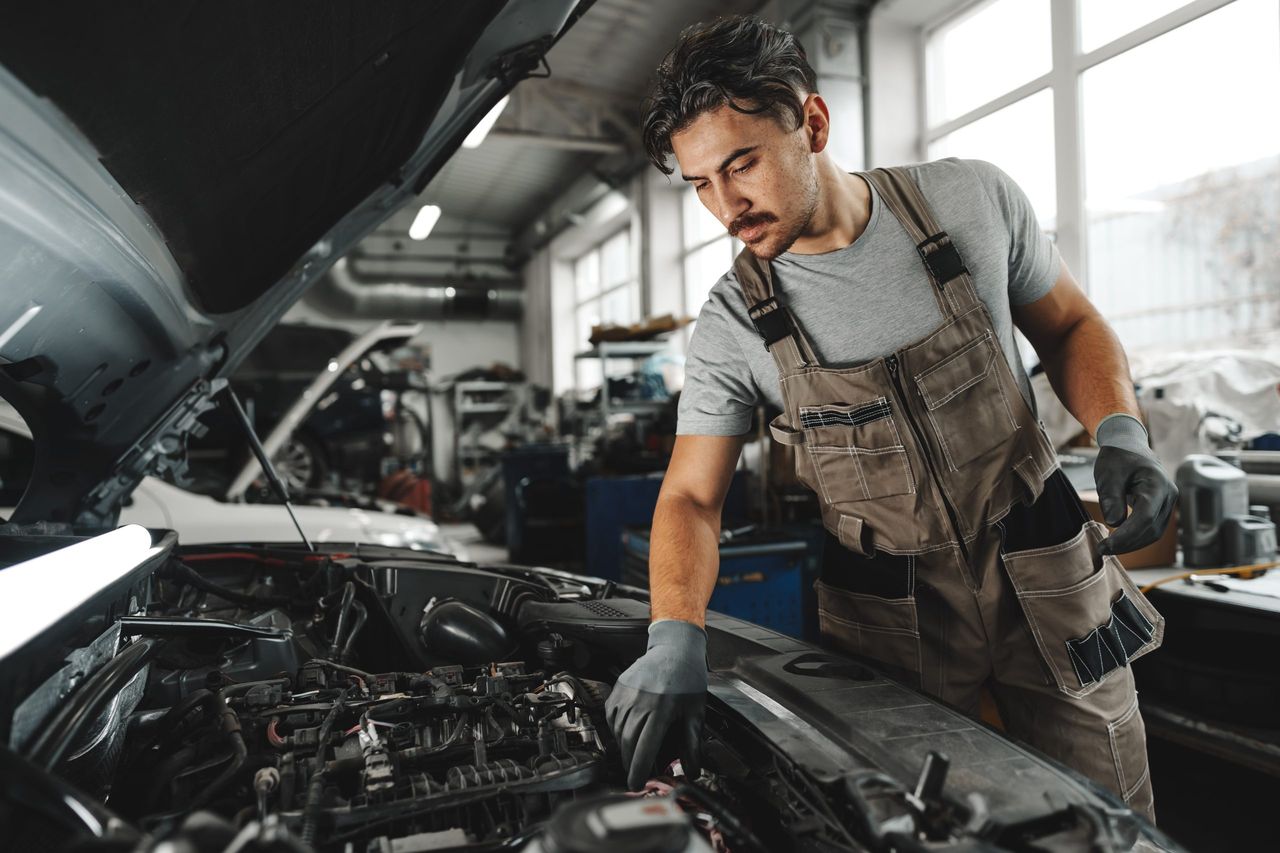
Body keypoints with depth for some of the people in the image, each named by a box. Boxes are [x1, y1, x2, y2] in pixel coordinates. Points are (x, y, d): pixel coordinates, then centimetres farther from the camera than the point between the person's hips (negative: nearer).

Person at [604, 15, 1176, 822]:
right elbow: (691, 497, -11)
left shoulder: (973, 200, -9)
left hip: (1045, 576, 1)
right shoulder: (735, 319, -11)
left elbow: (1070, 327, 6)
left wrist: (1121, 433, -13)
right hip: (889, 617, -1)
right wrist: (676, 637, -27)